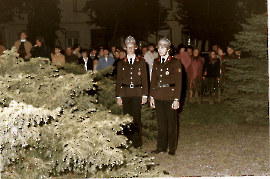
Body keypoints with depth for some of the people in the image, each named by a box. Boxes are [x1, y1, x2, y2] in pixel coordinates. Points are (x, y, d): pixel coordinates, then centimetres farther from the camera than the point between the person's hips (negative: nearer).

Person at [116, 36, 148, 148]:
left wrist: (145, 95, 0)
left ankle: (137, 141, 7)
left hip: (137, 93, -1)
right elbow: (118, 80, 8)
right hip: (125, 93, 1)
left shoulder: (141, 62, 8)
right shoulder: (121, 63, 10)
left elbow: (144, 79, 7)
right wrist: (118, 96, 2)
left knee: (136, 117, -2)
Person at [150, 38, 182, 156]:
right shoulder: (156, 62, 11)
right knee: (161, 122, 11)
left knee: (171, 122, 3)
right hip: (158, 96, 5)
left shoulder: (175, 62, -5)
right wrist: (152, 96, 9)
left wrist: (176, 99, -11)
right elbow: (153, 80, 14)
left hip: (170, 96, -4)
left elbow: (178, 82, -7)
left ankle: (172, 148, 14)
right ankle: (161, 147, 21)